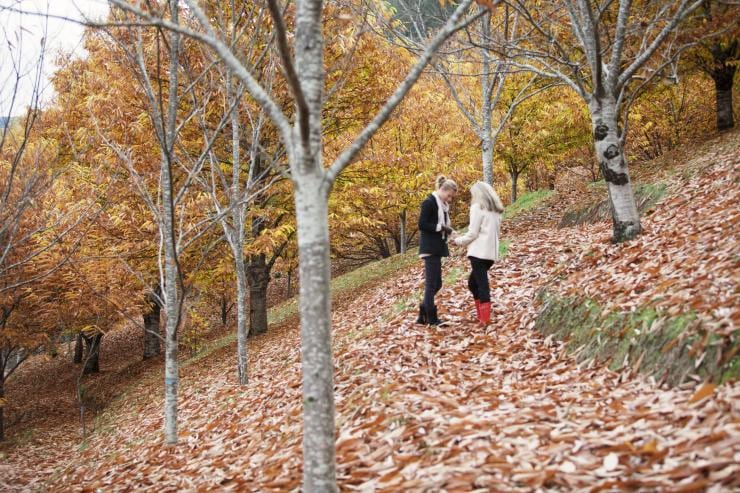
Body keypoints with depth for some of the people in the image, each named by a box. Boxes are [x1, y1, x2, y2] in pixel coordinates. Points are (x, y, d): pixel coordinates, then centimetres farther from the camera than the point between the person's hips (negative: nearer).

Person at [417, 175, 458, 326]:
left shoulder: (443, 205, 15)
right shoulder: (429, 202, -12)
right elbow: (422, 225, -16)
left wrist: (447, 229, 5)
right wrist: (440, 227, -21)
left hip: (437, 247, 9)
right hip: (430, 247, -9)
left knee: (436, 283, 10)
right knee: (432, 283, -7)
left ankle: (424, 314, 17)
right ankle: (431, 318, -4)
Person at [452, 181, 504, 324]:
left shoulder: (477, 207, -6)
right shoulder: (495, 210, 17)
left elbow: (473, 233, -10)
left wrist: (458, 241, 6)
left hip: (479, 252, -8)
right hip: (491, 252, 8)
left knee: (482, 285, -7)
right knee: (473, 283, 16)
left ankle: (485, 320, -9)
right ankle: (481, 316, 12)